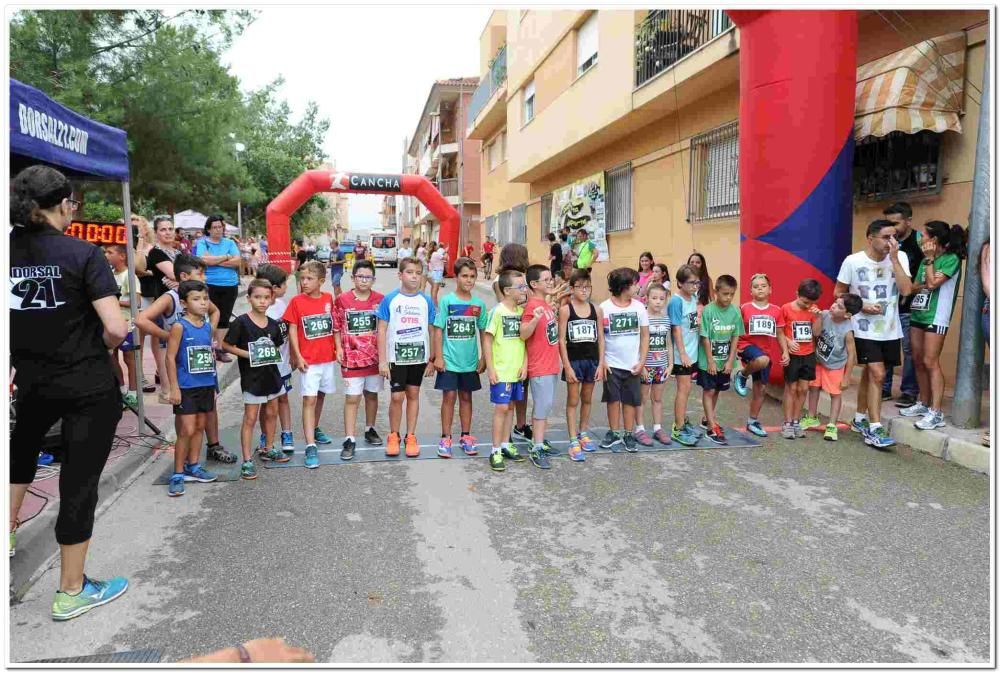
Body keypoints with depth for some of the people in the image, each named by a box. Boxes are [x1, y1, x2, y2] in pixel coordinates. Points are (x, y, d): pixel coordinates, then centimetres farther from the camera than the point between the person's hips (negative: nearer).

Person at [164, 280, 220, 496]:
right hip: (186, 387, -6)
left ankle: (193, 467, 27)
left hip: (206, 385, 6)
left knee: (200, 427, 13)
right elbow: (170, 358, -11)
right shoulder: (179, 327, -10)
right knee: (187, 431, -6)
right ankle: (177, 474, 5)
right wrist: (174, 388, -14)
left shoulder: (207, 326, 8)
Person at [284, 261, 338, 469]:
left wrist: (338, 348, 5)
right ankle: (310, 447, -10)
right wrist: (298, 357, -10)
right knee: (309, 399, -8)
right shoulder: (297, 301, -7)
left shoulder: (329, 298, 1)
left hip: (328, 357, 4)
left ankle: (315, 430, 39)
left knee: (321, 395, 18)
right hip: (308, 359, -4)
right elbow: (292, 330, -5)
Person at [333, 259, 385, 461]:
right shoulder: (342, 300, -4)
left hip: (375, 356, 2)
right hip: (352, 357, -2)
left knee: (372, 394, 15)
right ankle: (349, 440, 1)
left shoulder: (380, 299, 0)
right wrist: (339, 348, -7)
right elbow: (336, 326, 2)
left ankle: (370, 430, 32)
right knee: (352, 397, -3)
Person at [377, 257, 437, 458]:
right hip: (396, 357, -2)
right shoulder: (390, 299, -5)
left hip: (419, 357, 2)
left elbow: (431, 331, 6)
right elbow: (382, 330, -5)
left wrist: (431, 359, 6)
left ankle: (411, 436, 21)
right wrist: (382, 360, -8)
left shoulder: (426, 301, 1)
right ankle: (393, 436, 19)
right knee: (397, 397, 0)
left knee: (413, 395, 11)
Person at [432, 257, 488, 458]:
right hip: (449, 360, -3)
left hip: (470, 361, 3)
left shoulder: (479, 304, 2)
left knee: (466, 397, 13)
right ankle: (445, 439, 12)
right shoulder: (447, 301, -7)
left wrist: (483, 357, 7)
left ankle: (466, 437, 24)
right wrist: (438, 357, -9)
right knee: (449, 396, 0)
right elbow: (438, 330, -6)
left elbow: (483, 332, 8)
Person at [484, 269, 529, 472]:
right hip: (501, 371, -6)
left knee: (510, 406, 14)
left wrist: (525, 364, 1)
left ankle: (505, 444, 26)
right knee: (501, 408, -3)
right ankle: (496, 451, 7)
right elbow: (487, 340, -11)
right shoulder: (497, 311, -13)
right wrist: (490, 368, -12)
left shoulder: (522, 311, 5)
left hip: (517, 370, 6)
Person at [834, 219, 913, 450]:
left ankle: (859, 419, 33)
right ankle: (874, 430, -8)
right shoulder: (853, 261, -10)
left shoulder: (900, 257, -3)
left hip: (890, 329, 4)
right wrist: (861, 306, -15)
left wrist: (894, 259, -17)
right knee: (878, 374, -13)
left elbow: (906, 290, -15)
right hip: (865, 329, -4)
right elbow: (838, 293, -1)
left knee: (869, 374, 16)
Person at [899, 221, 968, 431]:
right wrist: (923, 286, -6)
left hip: (935, 316, -8)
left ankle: (936, 413, -10)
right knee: (918, 361, 10)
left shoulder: (951, 259, -8)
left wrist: (929, 259, -9)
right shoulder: (926, 259, 14)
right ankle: (924, 404, 20)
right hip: (917, 313, 8)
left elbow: (932, 283, -17)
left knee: (930, 362, -12)